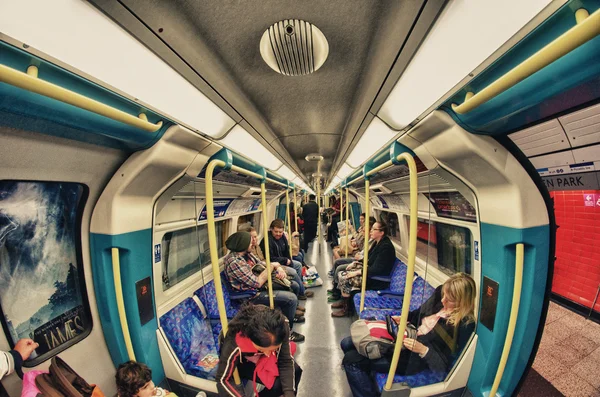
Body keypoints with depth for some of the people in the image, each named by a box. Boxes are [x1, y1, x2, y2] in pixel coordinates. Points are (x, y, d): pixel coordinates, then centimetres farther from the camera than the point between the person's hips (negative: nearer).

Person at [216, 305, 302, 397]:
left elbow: (286, 361, -19)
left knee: (296, 371, -12)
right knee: (276, 383, -21)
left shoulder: (281, 330, -32)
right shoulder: (234, 345, -39)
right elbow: (223, 379, -24)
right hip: (242, 362, -3)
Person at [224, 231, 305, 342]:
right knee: (292, 298, -14)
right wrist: (272, 266, -18)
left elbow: (261, 264, 7)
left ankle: (290, 313, 35)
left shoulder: (245, 253, -1)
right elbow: (257, 283, -28)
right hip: (252, 296, -9)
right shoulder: (234, 262, -29)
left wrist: (278, 267, -11)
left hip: (259, 287, 9)